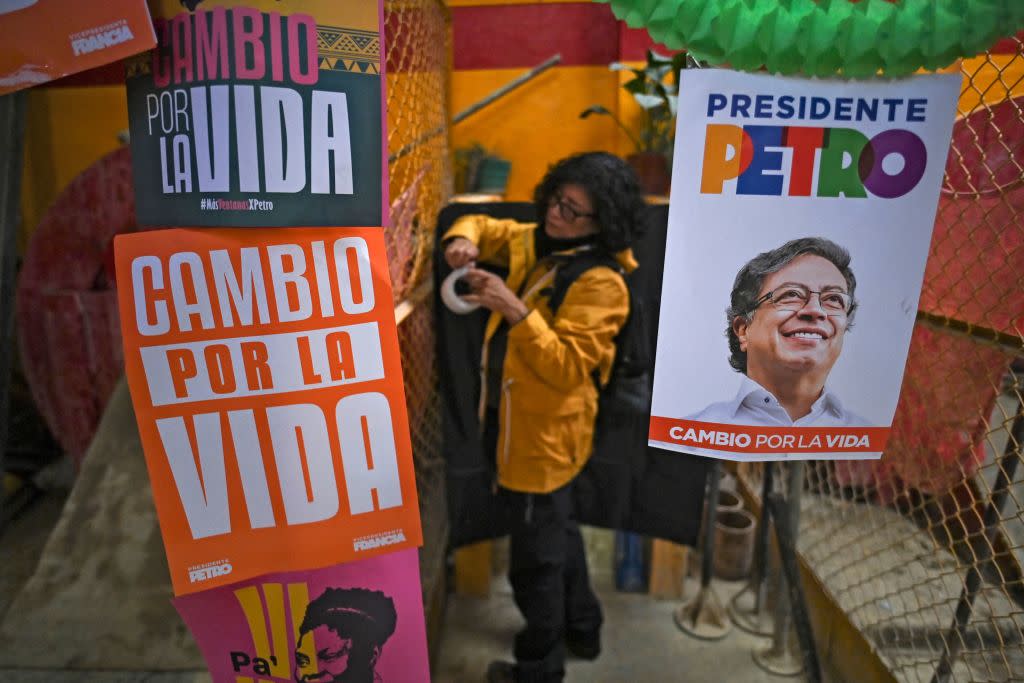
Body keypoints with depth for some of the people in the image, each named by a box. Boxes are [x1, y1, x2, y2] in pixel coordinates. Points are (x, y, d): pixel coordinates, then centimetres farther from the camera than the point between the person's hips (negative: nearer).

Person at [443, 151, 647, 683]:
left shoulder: (601, 283, -22)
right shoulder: (534, 241, 3)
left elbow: (566, 368, -27)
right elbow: (483, 225, 17)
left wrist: (514, 310, -35)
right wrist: (463, 239, -6)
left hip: (545, 431, -9)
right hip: (514, 416, 9)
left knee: (535, 556, 9)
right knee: (556, 531, 26)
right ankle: (581, 628, 49)